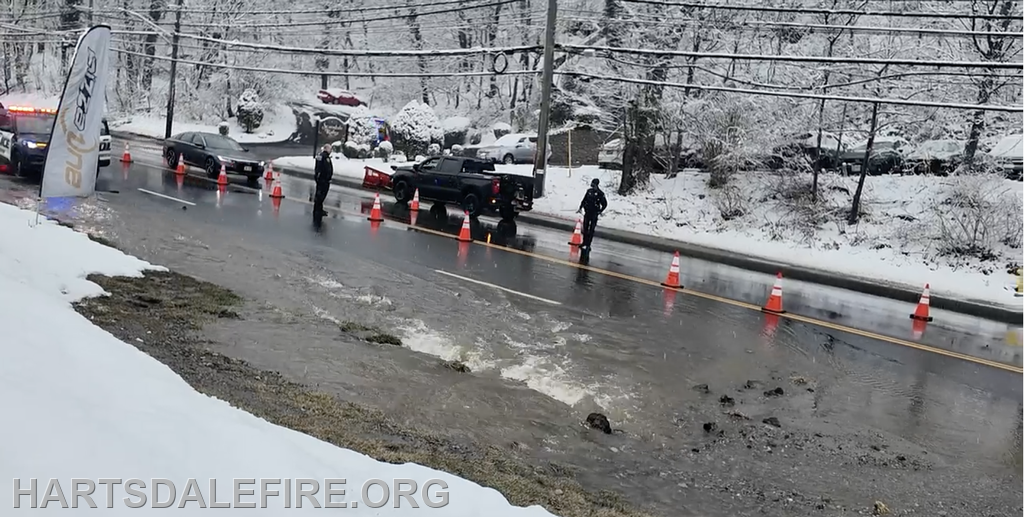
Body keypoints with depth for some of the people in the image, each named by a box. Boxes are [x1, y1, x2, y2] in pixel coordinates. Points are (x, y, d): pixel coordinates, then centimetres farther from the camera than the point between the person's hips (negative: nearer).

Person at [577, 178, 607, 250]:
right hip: (587, 212, 5)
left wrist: (599, 211, -9)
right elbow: (584, 200, 13)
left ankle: (588, 245, 3)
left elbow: (605, 204, -4)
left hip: (594, 214, -5)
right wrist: (580, 208, 7)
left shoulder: (600, 194, -11)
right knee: (585, 229, 11)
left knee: (591, 230, -1)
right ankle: (584, 243, 22)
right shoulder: (589, 191, 2)